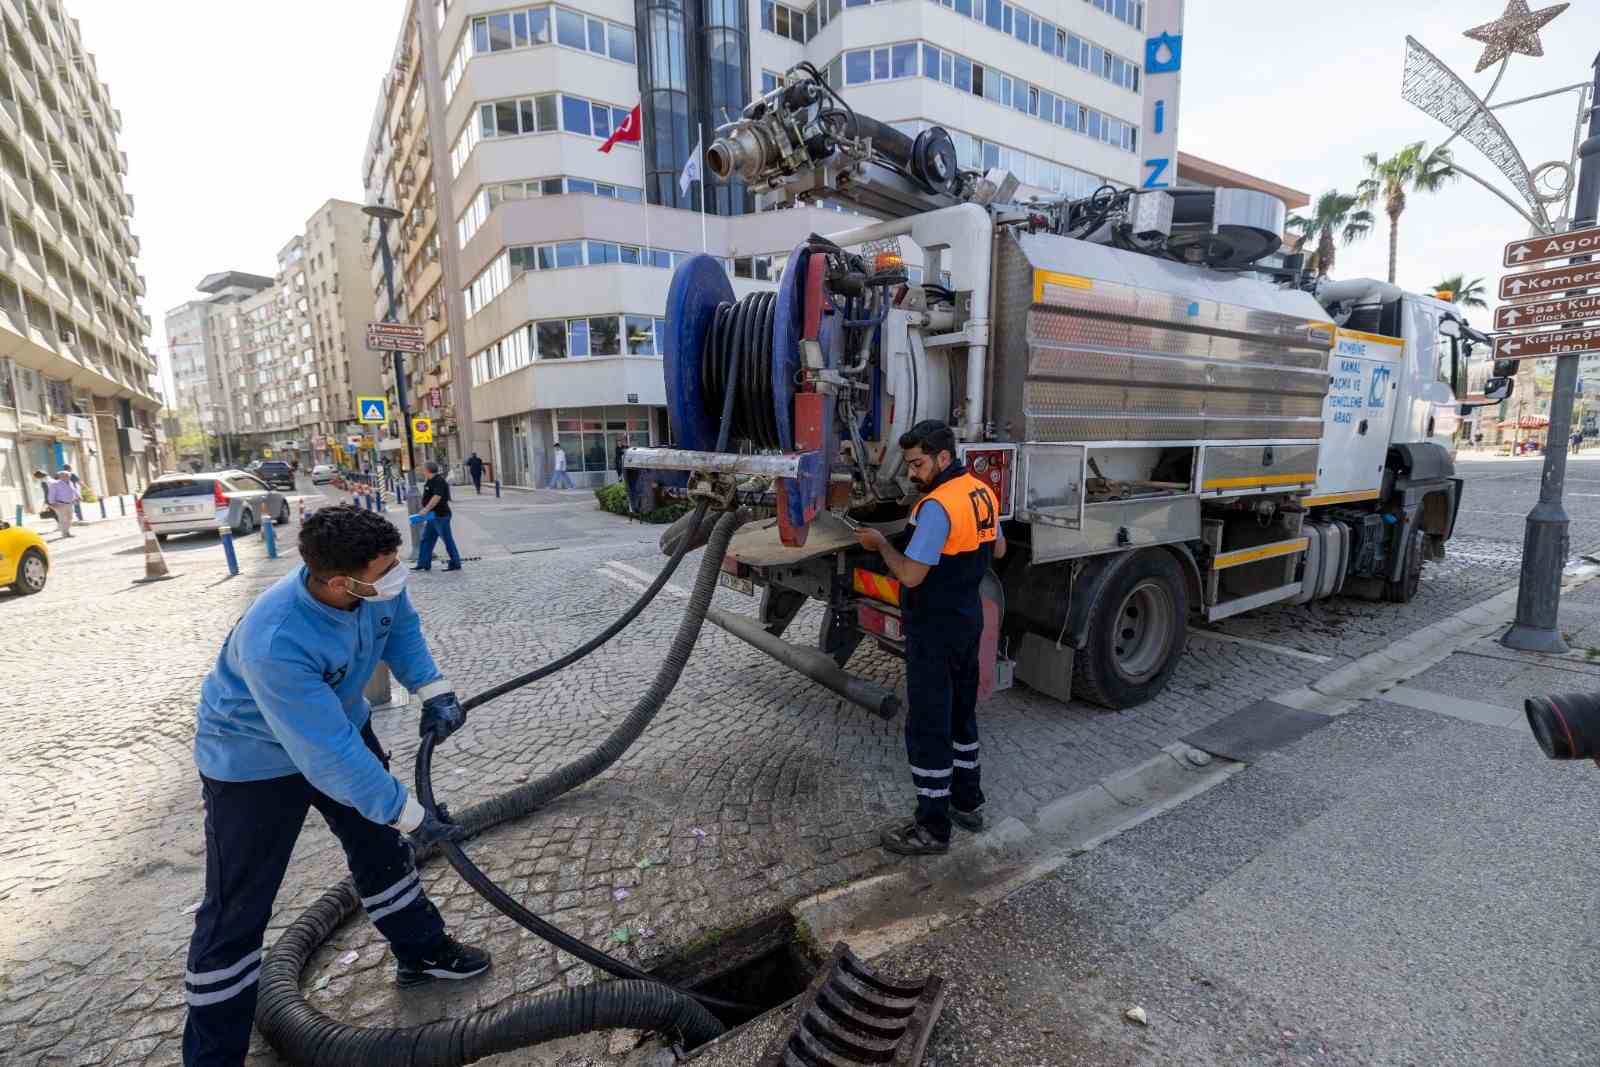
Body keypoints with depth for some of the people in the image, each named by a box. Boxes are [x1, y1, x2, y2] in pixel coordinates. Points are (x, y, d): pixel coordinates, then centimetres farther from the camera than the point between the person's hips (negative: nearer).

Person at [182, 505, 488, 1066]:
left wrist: (432, 689, -12)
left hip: (341, 724, 7)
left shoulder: (375, 583, -26)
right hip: (254, 758, -6)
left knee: (381, 844, 18)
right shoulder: (274, 642, -43)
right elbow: (328, 756, -37)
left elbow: (400, 623, -1)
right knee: (235, 913, 3)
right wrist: (412, 815, -29)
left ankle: (422, 951, 38)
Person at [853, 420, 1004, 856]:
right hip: (968, 620, 10)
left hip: (935, 631, -9)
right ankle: (967, 801, 35)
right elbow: (998, 549, 19)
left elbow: (910, 574, -24)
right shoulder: (983, 493, 6)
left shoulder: (937, 505, -24)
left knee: (927, 727, 2)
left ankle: (933, 827, 13)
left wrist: (881, 543, -9)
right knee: (961, 714, 21)